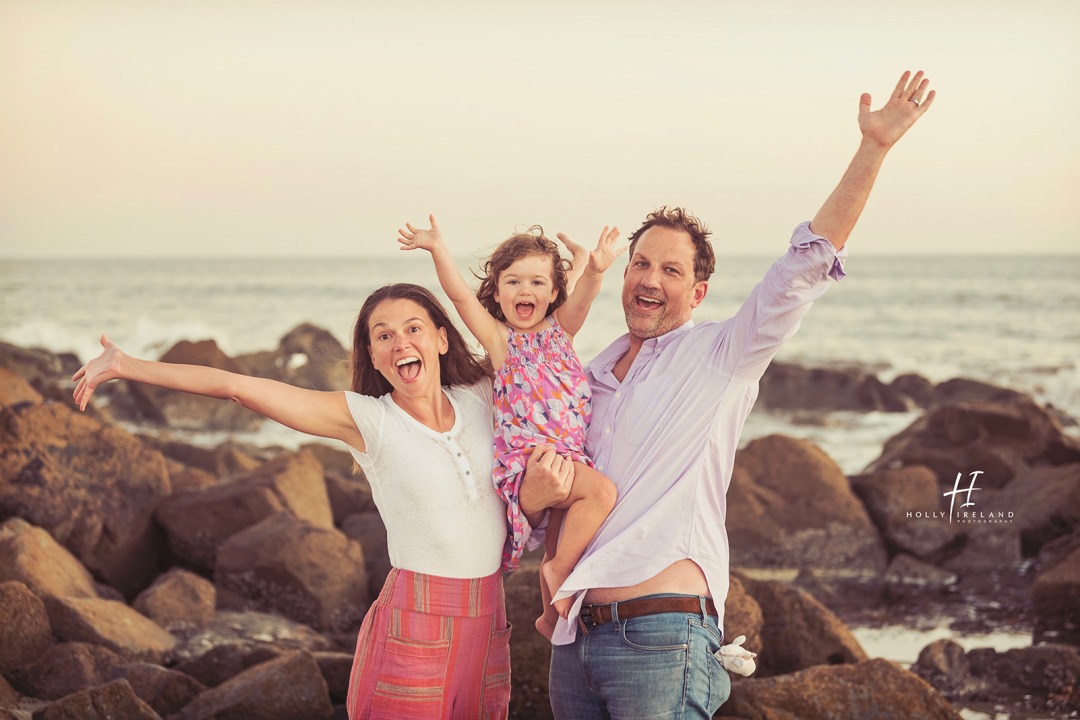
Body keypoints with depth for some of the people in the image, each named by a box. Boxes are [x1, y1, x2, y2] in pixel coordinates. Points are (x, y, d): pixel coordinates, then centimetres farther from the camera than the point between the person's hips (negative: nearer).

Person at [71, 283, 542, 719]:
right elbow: (235, 385, -10)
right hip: (417, 621, -4)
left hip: (487, 621, 4)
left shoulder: (480, 395, 4)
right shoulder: (366, 420, -7)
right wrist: (125, 365, -11)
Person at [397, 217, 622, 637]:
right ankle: (561, 569, -13)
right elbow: (459, 294, -10)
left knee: (560, 544, 17)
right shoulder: (499, 338, 2)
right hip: (527, 457, -6)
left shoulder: (560, 330, 12)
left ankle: (551, 617, 38)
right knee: (601, 491, -28)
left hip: (570, 456, 6)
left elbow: (581, 299, -8)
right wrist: (438, 248, -23)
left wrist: (595, 269, -29)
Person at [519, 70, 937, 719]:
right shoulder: (591, 378, 17)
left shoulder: (719, 357, 1)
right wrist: (536, 489, -3)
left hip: (662, 637, -5)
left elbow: (809, 262, -8)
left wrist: (873, 149, -16)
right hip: (576, 635, 6)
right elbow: (535, 507, 22)